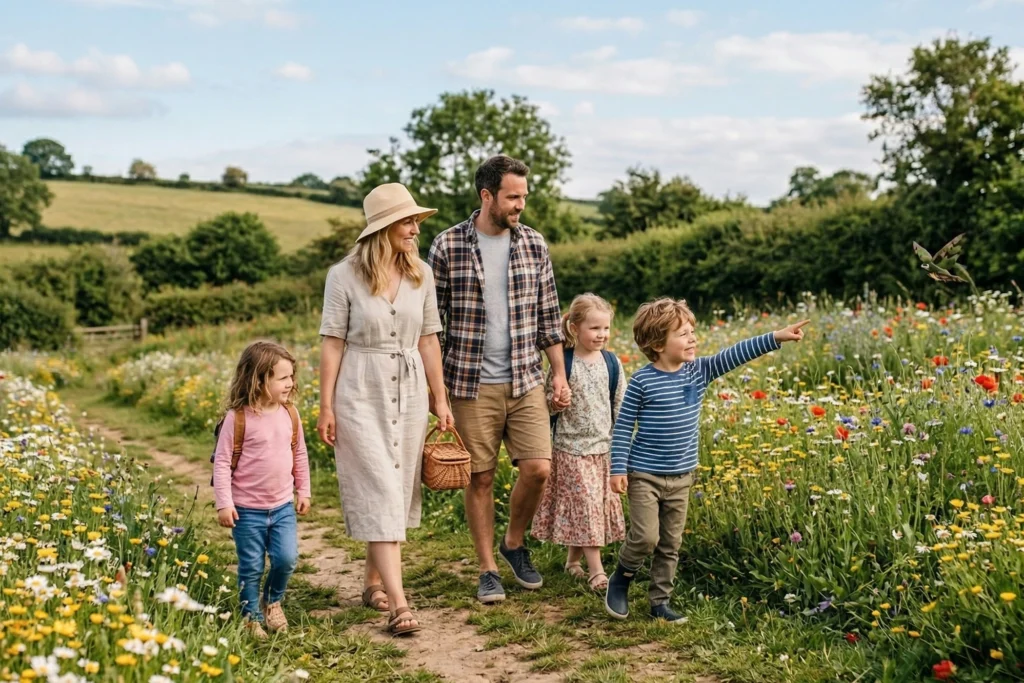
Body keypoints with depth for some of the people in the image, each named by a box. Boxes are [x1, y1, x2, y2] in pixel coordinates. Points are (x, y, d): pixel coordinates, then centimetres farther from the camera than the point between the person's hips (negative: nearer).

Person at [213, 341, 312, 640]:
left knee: (287, 559, -3)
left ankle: (273, 600, 26)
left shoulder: (289, 414, 1)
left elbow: (299, 455, 13)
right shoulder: (238, 417, -14)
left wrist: (303, 491, 16)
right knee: (251, 567, 5)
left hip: (283, 506, 4)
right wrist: (223, 503, -13)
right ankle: (252, 615, 26)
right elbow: (222, 461, -11)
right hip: (247, 508, -4)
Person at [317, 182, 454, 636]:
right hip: (360, 395, -5)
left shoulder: (421, 274, 4)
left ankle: (373, 582, 28)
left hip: (409, 393, 5)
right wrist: (325, 406, -7)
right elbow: (332, 343, -5)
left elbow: (428, 340, 8)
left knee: (399, 491, 10)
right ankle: (398, 603, -10)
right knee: (379, 494, -8)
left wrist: (440, 400, 9)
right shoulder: (345, 276, -8)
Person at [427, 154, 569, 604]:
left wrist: (560, 375, 7)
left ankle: (515, 542, 23)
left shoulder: (534, 244, 4)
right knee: (480, 478, 5)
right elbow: (432, 321, 0)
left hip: (526, 381, 3)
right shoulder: (447, 246, -5)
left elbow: (548, 316, 10)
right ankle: (488, 569, 20)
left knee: (538, 469, -4)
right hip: (472, 385, -2)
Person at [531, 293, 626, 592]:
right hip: (572, 447, -4)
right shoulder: (563, 363, -9)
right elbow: (549, 407, -2)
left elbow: (621, 407, 8)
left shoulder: (612, 363, 1)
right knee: (586, 504, -4)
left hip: (604, 447, 4)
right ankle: (596, 570, 2)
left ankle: (574, 558, 28)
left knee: (601, 504, 11)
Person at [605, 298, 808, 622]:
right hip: (645, 475, -5)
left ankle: (660, 602, 23)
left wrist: (776, 337, -15)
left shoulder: (699, 371, 0)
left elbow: (735, 354, -7)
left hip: (681, 477, 5)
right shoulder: (642, 381, -12)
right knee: (646, 537, -10)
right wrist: (618, 468, -11)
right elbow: (623, 426, -8)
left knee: (671, 544, 11)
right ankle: (620, 578, 18)